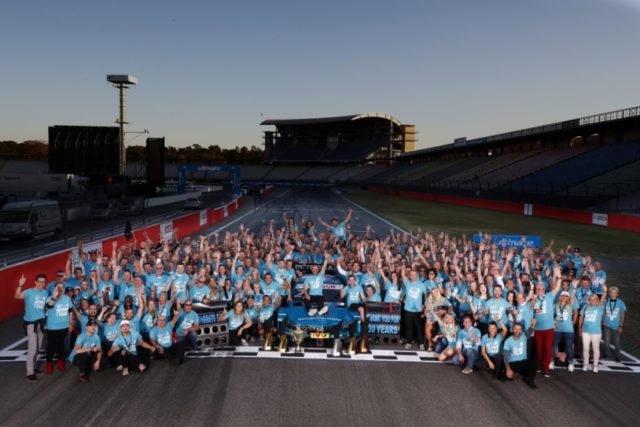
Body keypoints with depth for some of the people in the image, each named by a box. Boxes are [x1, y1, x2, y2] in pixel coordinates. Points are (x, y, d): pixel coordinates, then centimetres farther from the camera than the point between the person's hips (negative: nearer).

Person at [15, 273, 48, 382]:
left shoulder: (45, 293, 6)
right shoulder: (29, 292, -13)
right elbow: (17, 296, -33)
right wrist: (20, 285, -45)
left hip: (41, 322, 6)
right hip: (31, 322, -6)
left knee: (38, 347, 14)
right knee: (32, 348, -9)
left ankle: (34, 367, 29)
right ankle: (30, 373, -3)